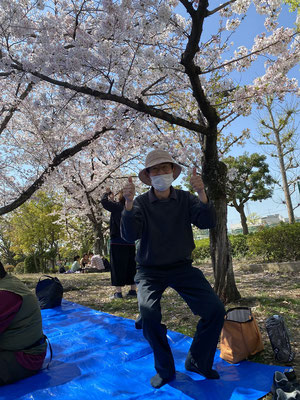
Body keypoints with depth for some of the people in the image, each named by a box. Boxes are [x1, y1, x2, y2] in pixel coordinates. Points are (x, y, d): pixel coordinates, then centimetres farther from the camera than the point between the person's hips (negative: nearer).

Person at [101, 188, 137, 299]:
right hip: (130, 243, 6)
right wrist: (112, 199, 31)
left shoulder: (117, 206, -10)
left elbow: (104, 201, -5)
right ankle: (133, 290, 17)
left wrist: (107, 193, 14)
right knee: (131, 266, 12)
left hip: (117, 242, -6)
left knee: (118, 267, 0)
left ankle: (118, 292, 1)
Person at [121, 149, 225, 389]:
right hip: (150, 270, -1)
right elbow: (129, 235, -19)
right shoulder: (141, 203, -7)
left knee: (215, 310, -13)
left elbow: (208, 222, -16)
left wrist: (202, 194, -32)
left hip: (182, 267, 2)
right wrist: (128, 203, -34)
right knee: (149, 314, -26)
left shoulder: (185, 199, -2)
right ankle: (165, 369, 3)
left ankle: (198, 362, 13)